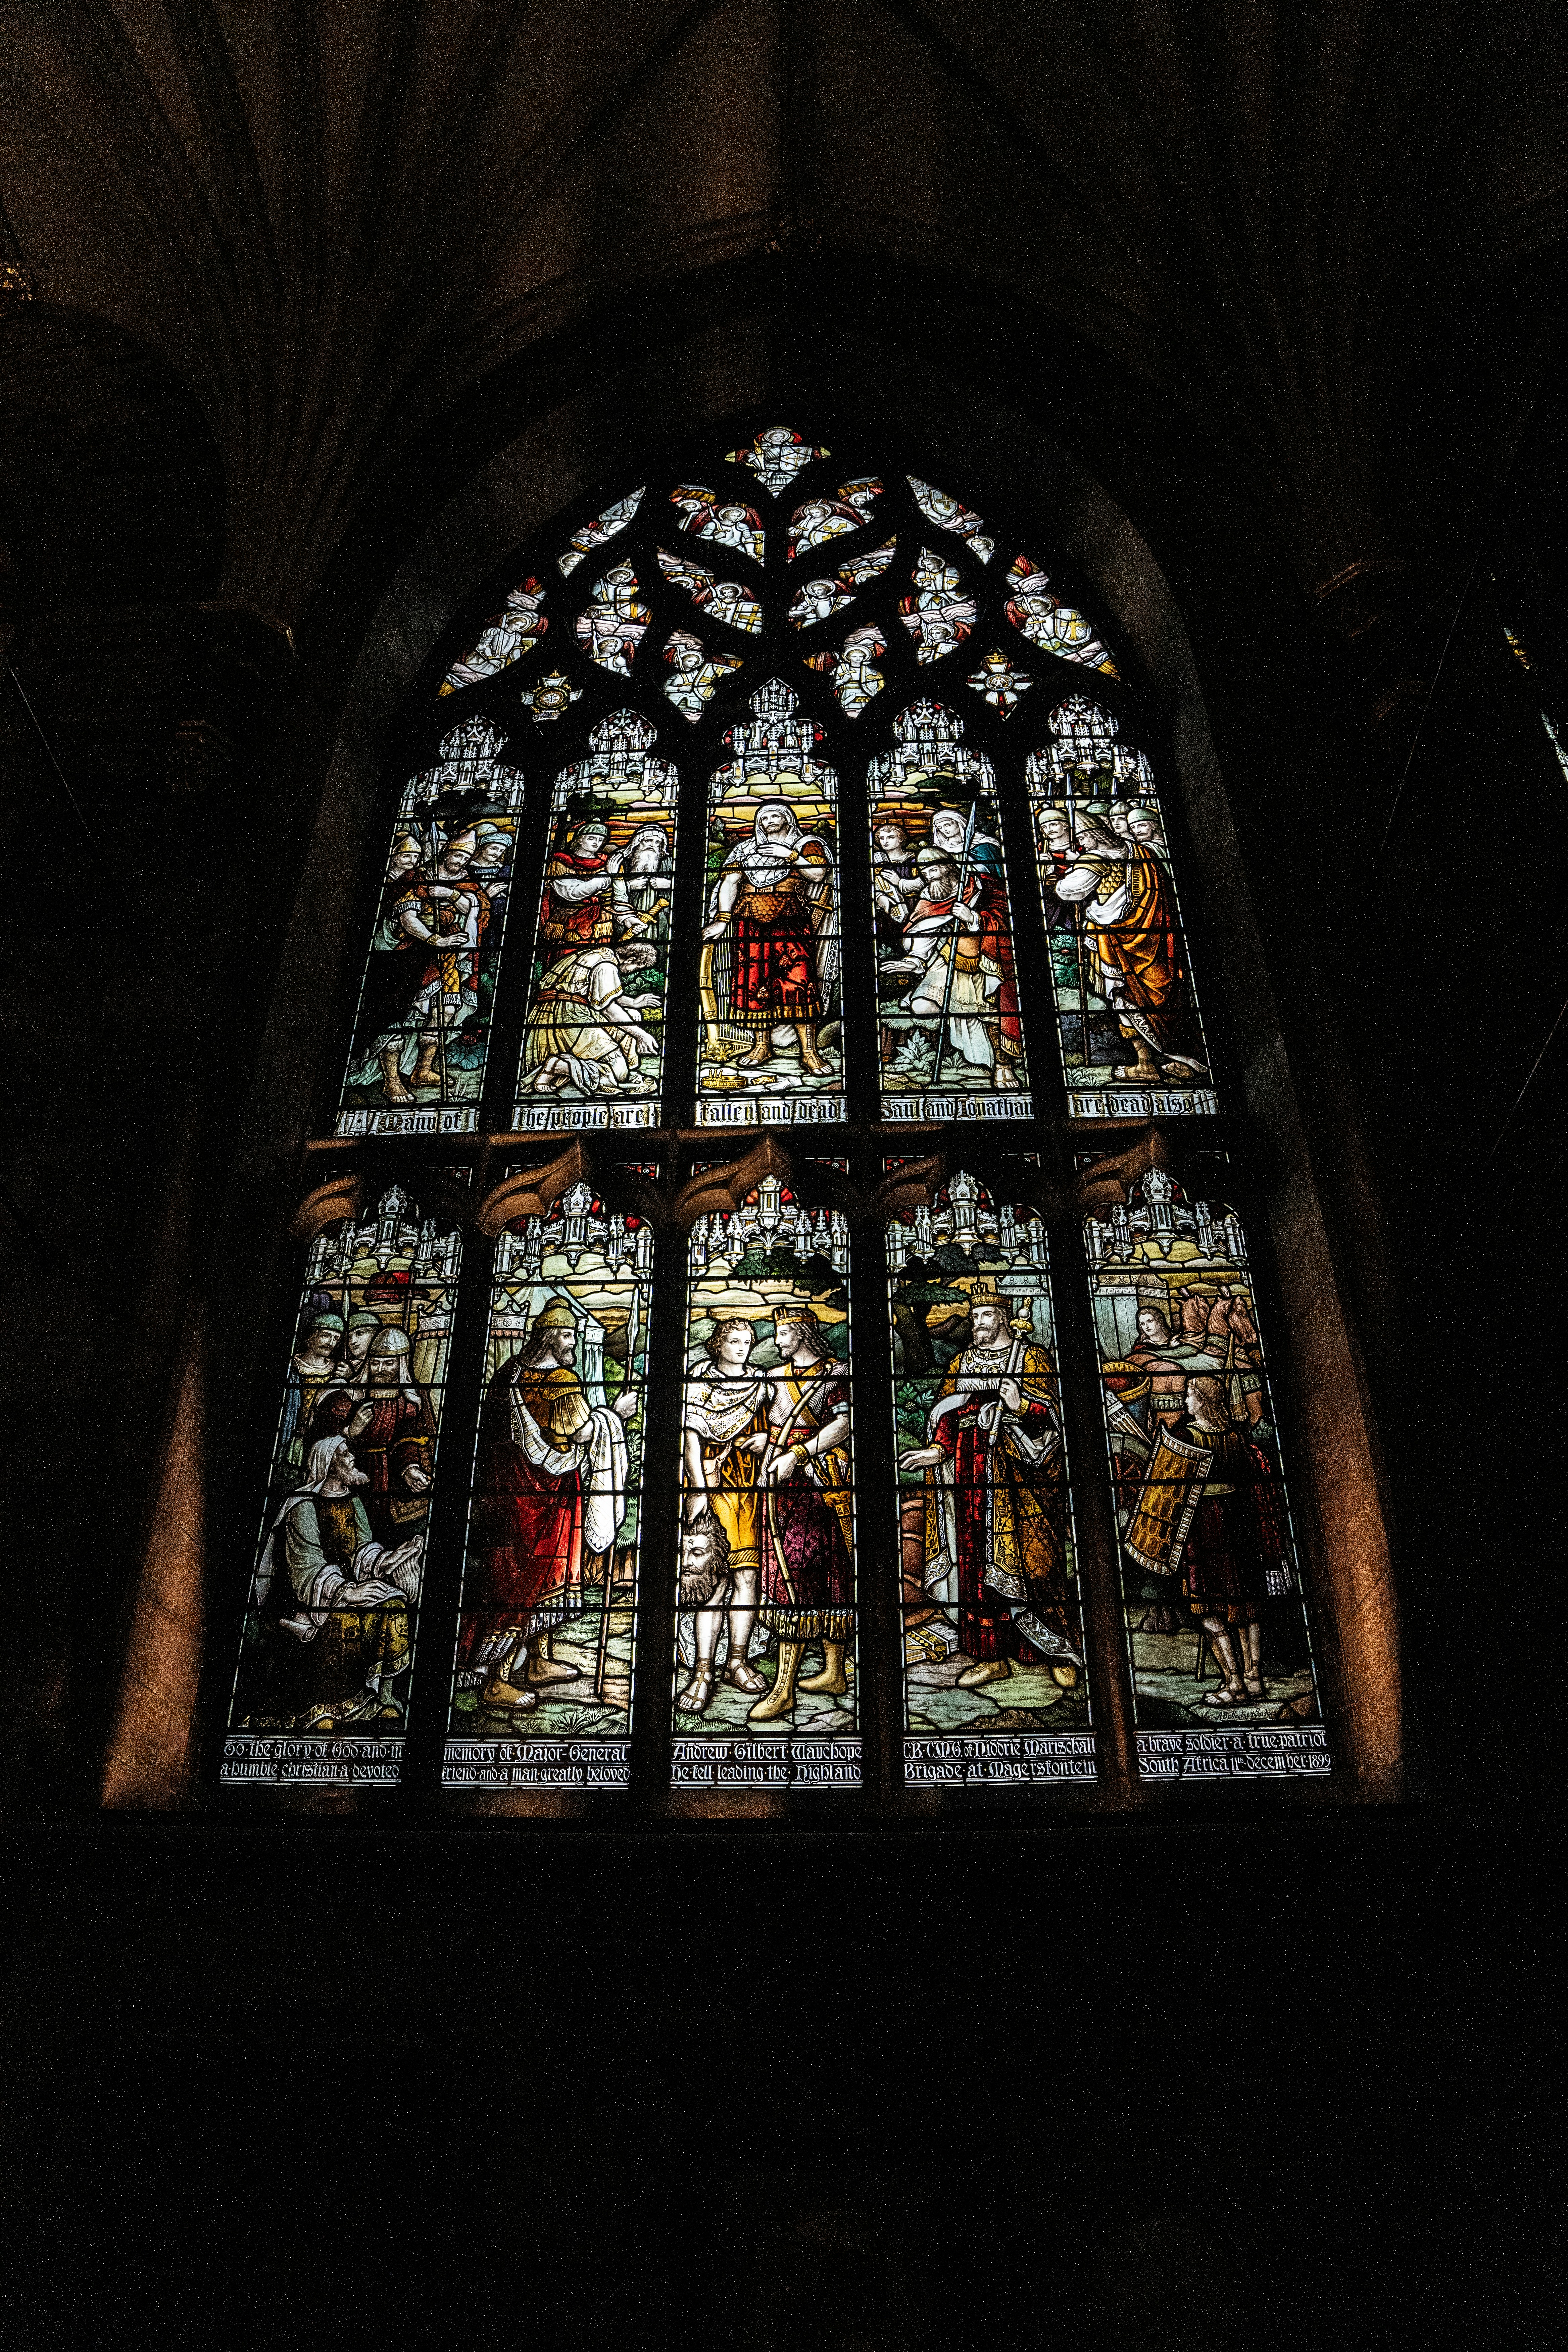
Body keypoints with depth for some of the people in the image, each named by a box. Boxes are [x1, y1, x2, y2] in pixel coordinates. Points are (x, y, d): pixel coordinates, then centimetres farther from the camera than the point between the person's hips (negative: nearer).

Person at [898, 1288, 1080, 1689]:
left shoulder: (1031, 1356, 5)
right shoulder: (962, 1362, 17)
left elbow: (1048, 1413, -3)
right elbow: (947, 1414, 13)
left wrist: (1020, 1407, -23)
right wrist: (938, 1450, -4)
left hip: (1019, 1477, -4)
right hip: (972, 1478, 4)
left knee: (1031, 1561, -5)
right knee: (977, 1564, 0)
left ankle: (1062, 1653, 6)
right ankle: (992, 1657, 6)